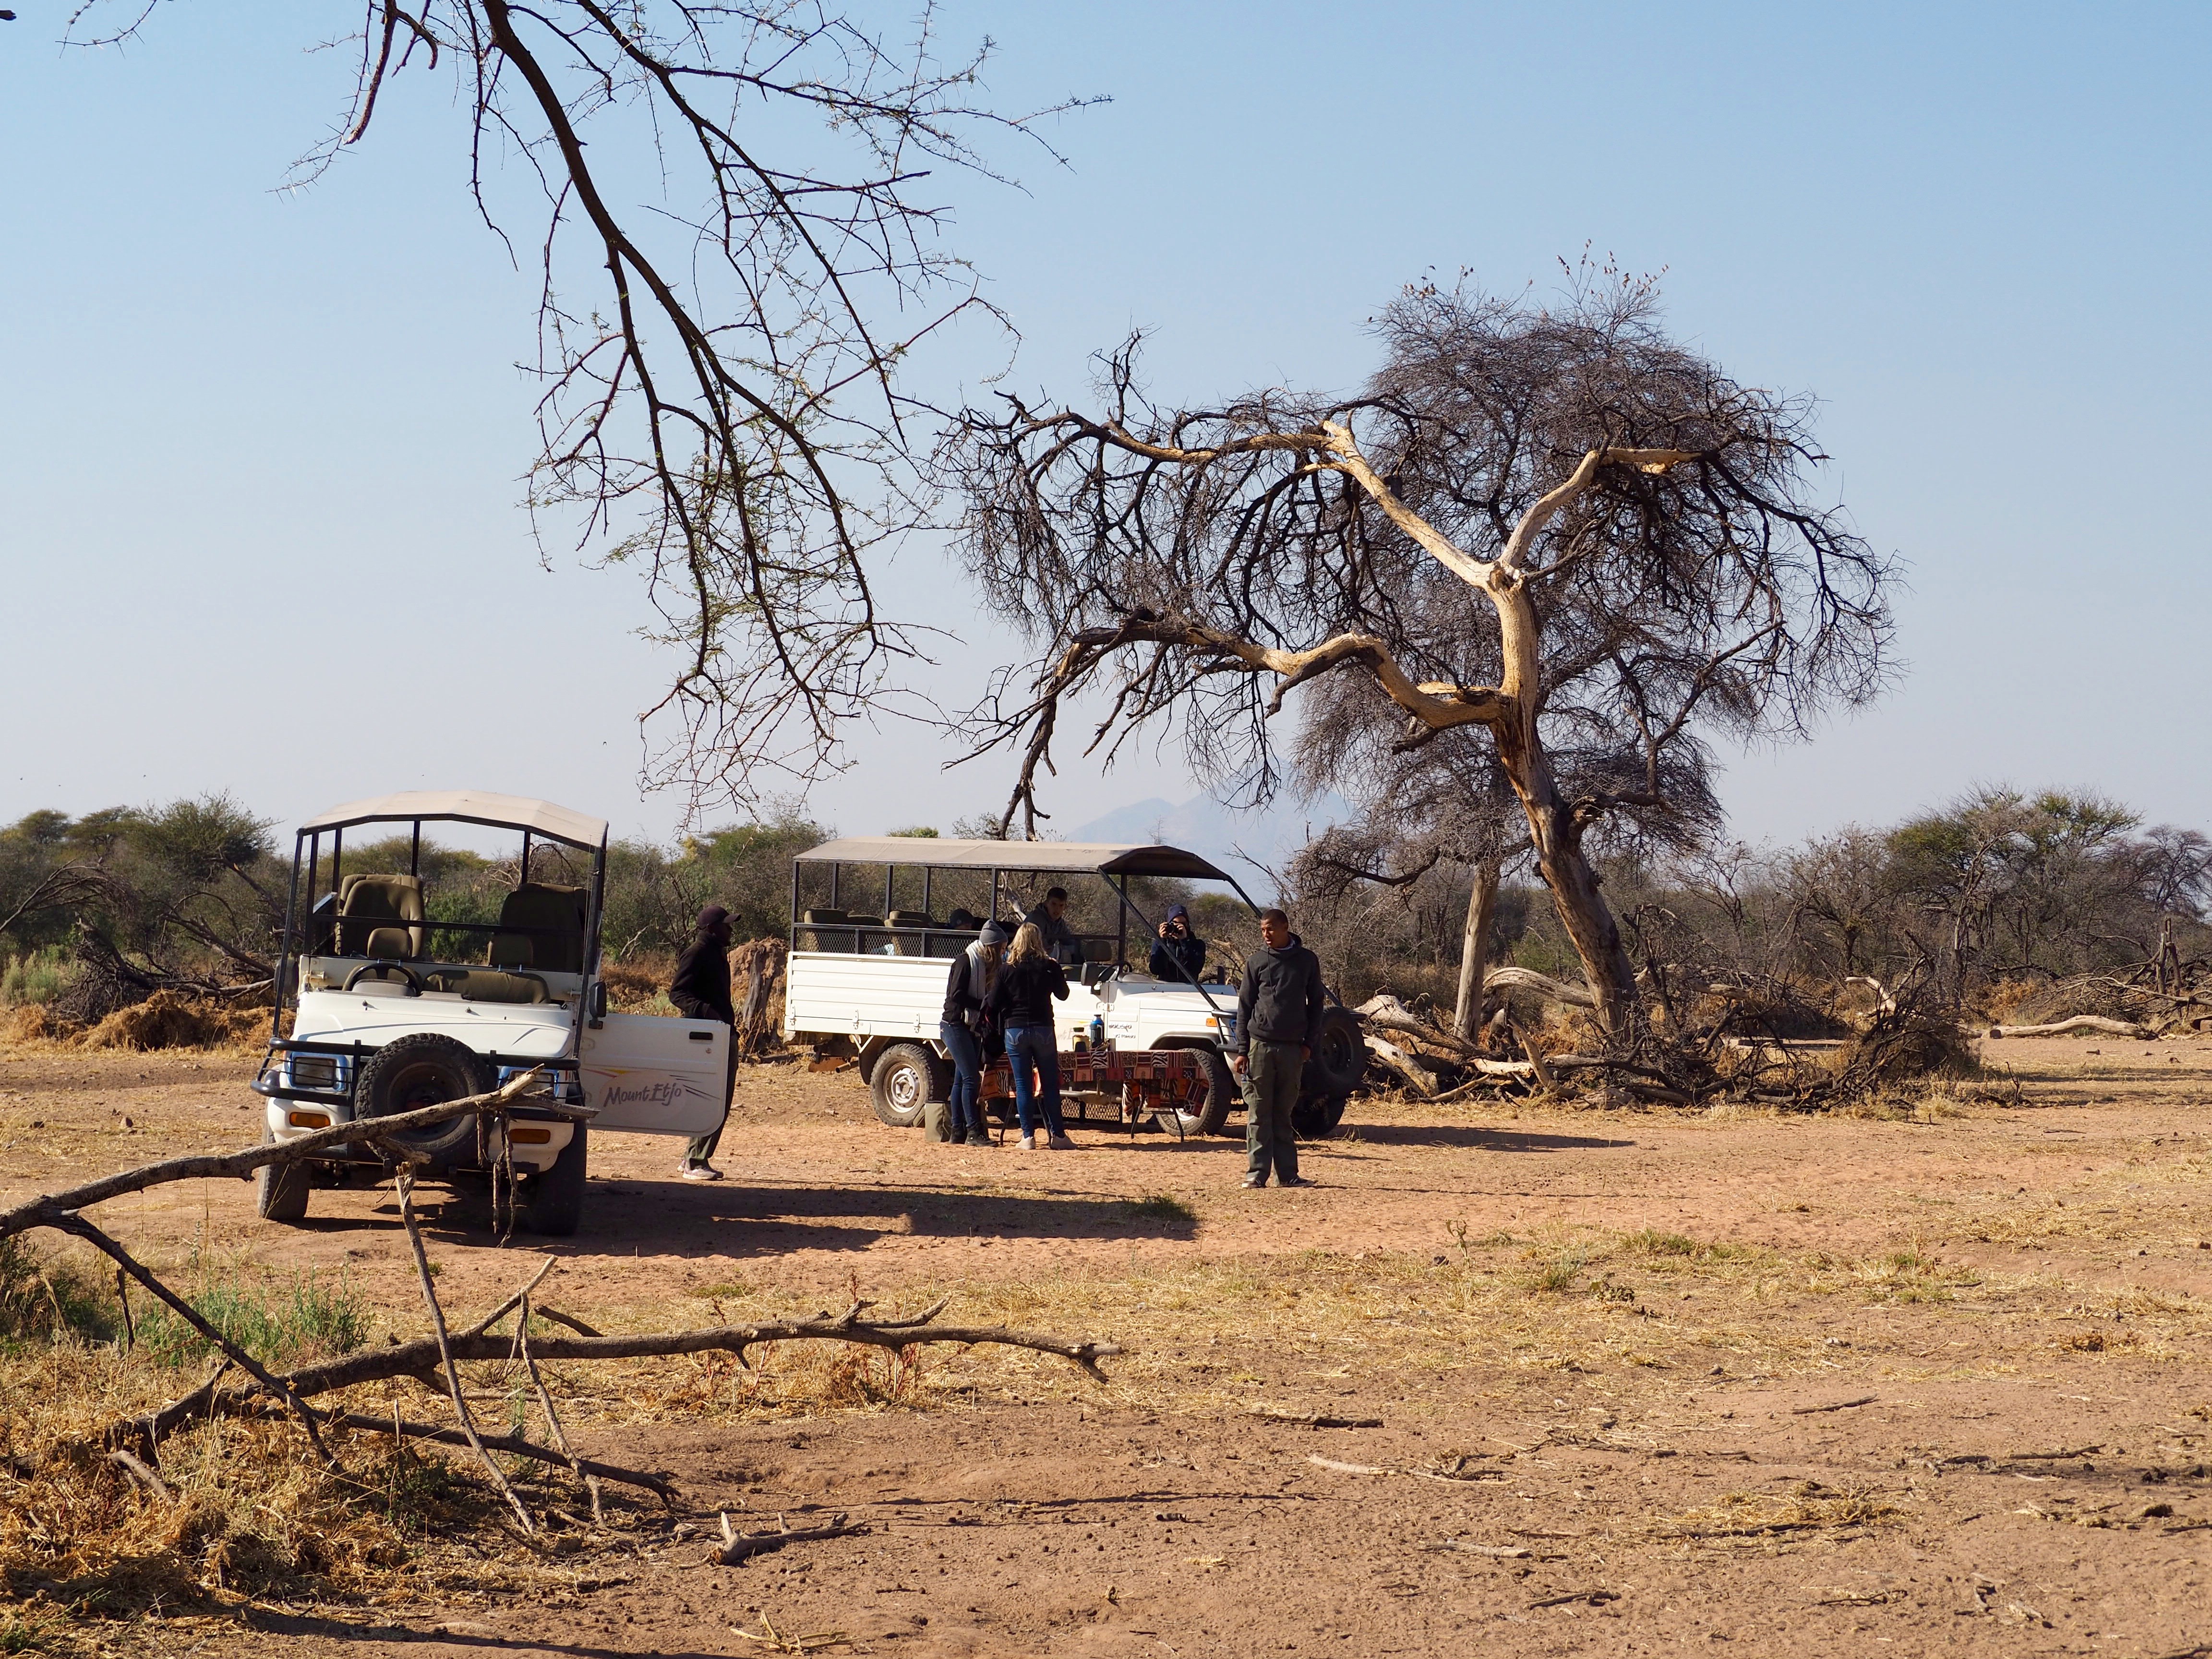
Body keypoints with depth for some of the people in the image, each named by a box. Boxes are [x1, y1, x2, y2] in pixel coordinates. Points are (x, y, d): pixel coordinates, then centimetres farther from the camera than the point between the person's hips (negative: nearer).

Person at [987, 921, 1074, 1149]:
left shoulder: (1007, 969, -3)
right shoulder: (1049, 966, -3)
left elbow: (994, 1004, -2)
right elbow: (1063, 994, 10)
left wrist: (1000, 1027, 15)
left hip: (1015, 1030, 0)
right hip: (1043, 1029, 0)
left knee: (1022, 1085, 3)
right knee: (1050, 1085, 7)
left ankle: (1028, 1136, 0)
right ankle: (1057, 1135, 5)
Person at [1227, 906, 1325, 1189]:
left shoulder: (1307, 961, 8)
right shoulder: (1256, 962, 6)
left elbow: (1315, 1004, 13)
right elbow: (1244, 1006, 6)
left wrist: (1309, 1042, 2)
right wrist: (1241, 1050, -1)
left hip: (1293, 1048, 1)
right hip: (1260, 1045, -1)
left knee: (1284, 1113, 4)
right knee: (1259, 1113, -2)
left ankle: (1288, 1174, 6)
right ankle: (1256, 1173, -1)